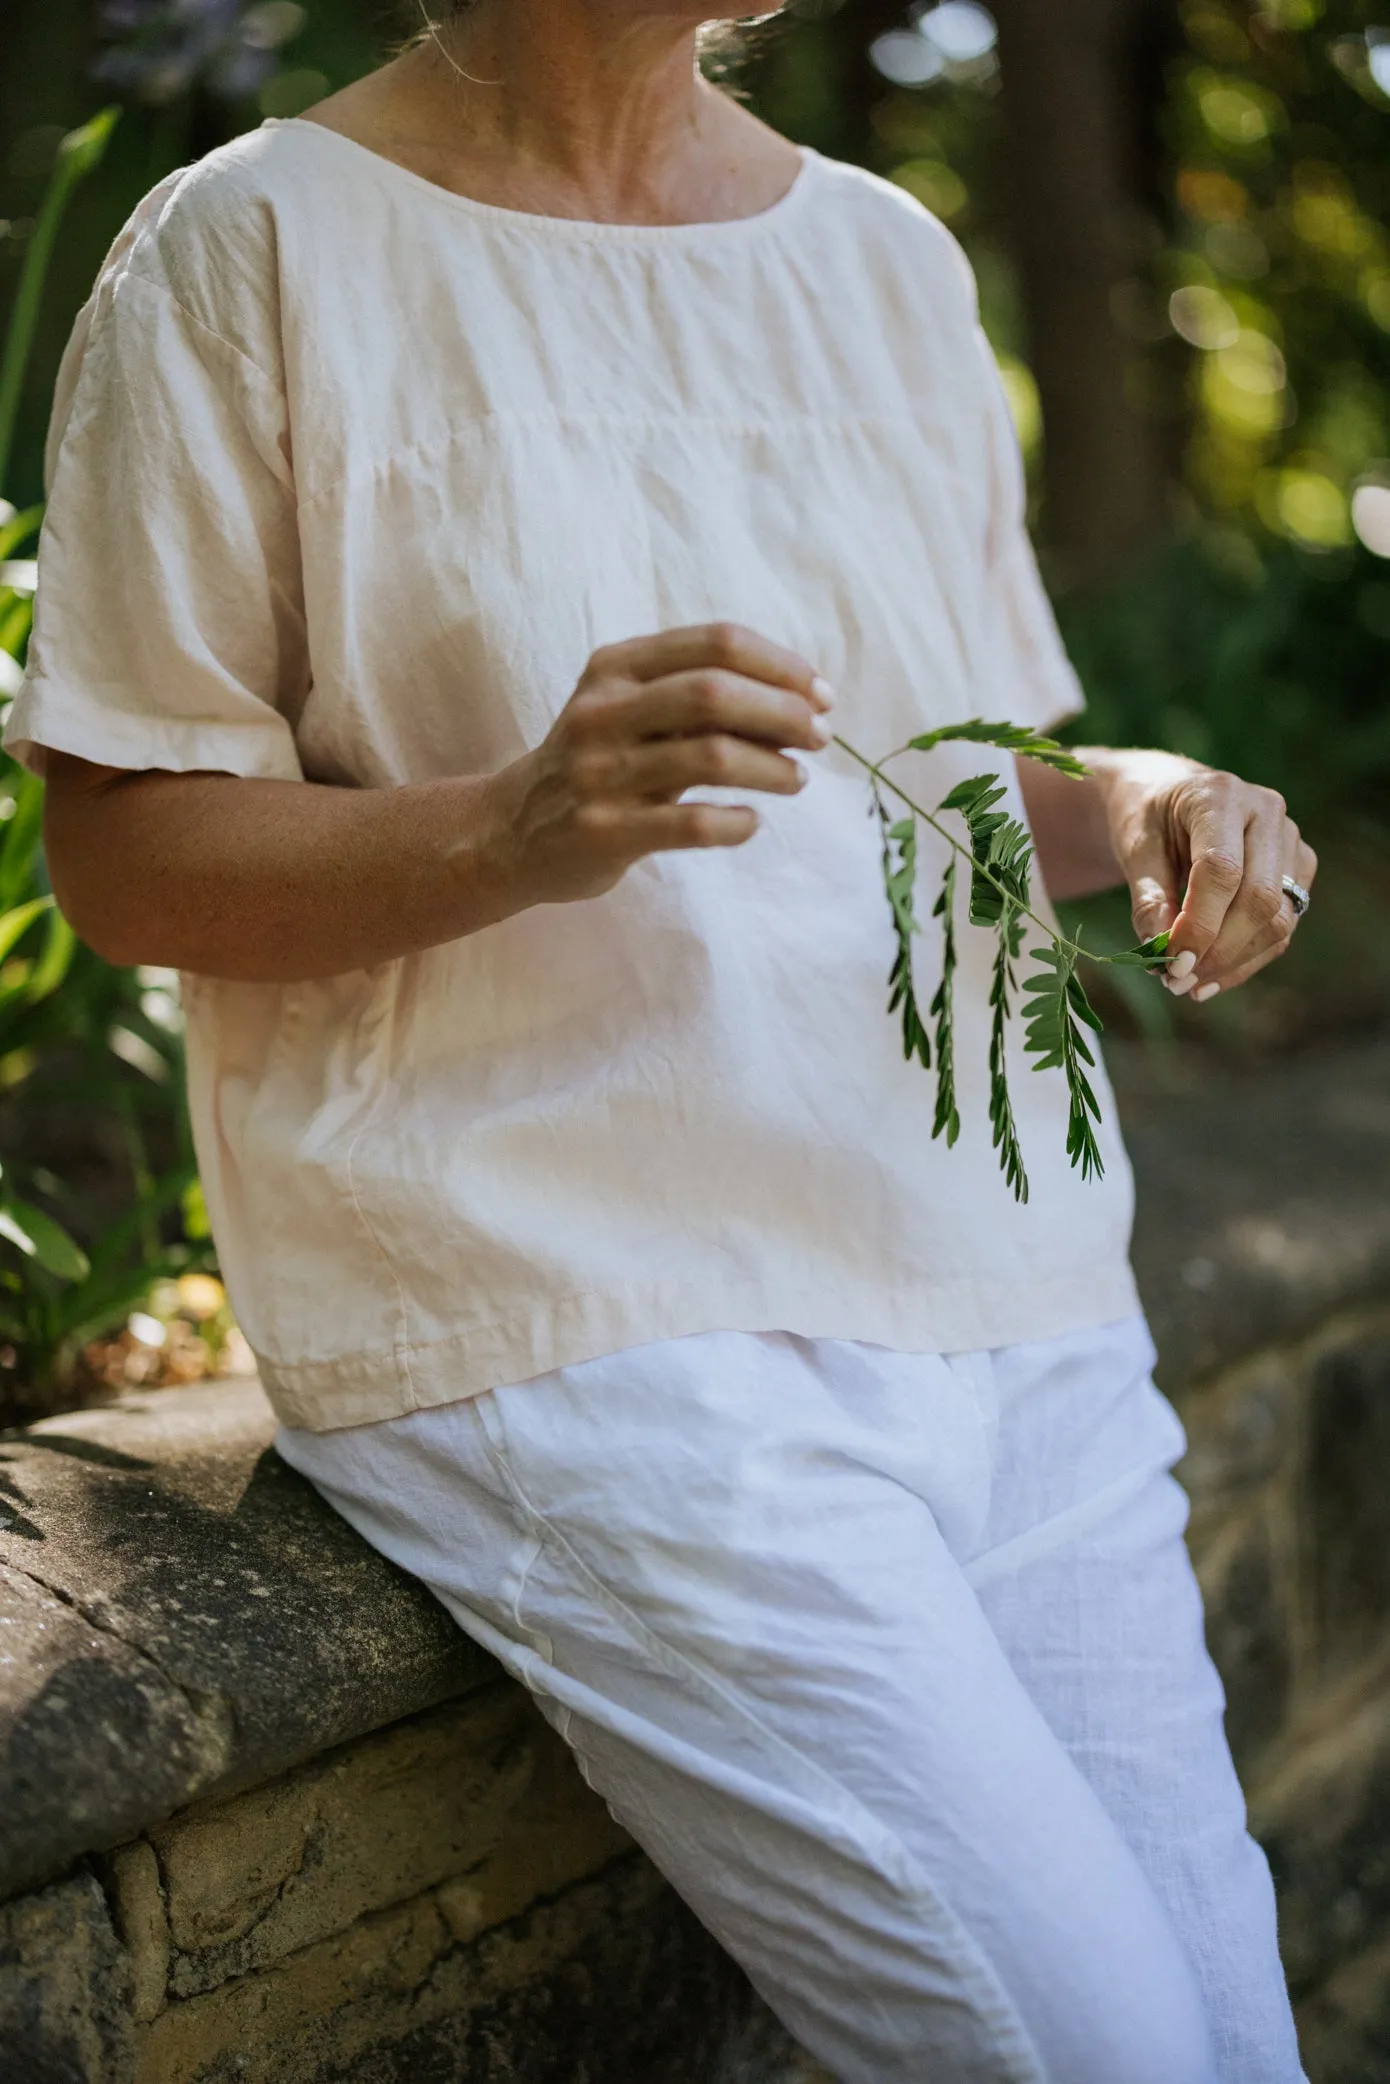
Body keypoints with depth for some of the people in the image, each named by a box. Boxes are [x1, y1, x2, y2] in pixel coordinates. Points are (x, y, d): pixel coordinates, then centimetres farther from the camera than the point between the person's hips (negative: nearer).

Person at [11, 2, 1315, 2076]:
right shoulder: (254, 247, -4)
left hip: (1013, 1293, 7)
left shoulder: (888, 252, 15)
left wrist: (1128, 805, -1)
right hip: (581, 1308, -6)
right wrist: (519, 827, -24)